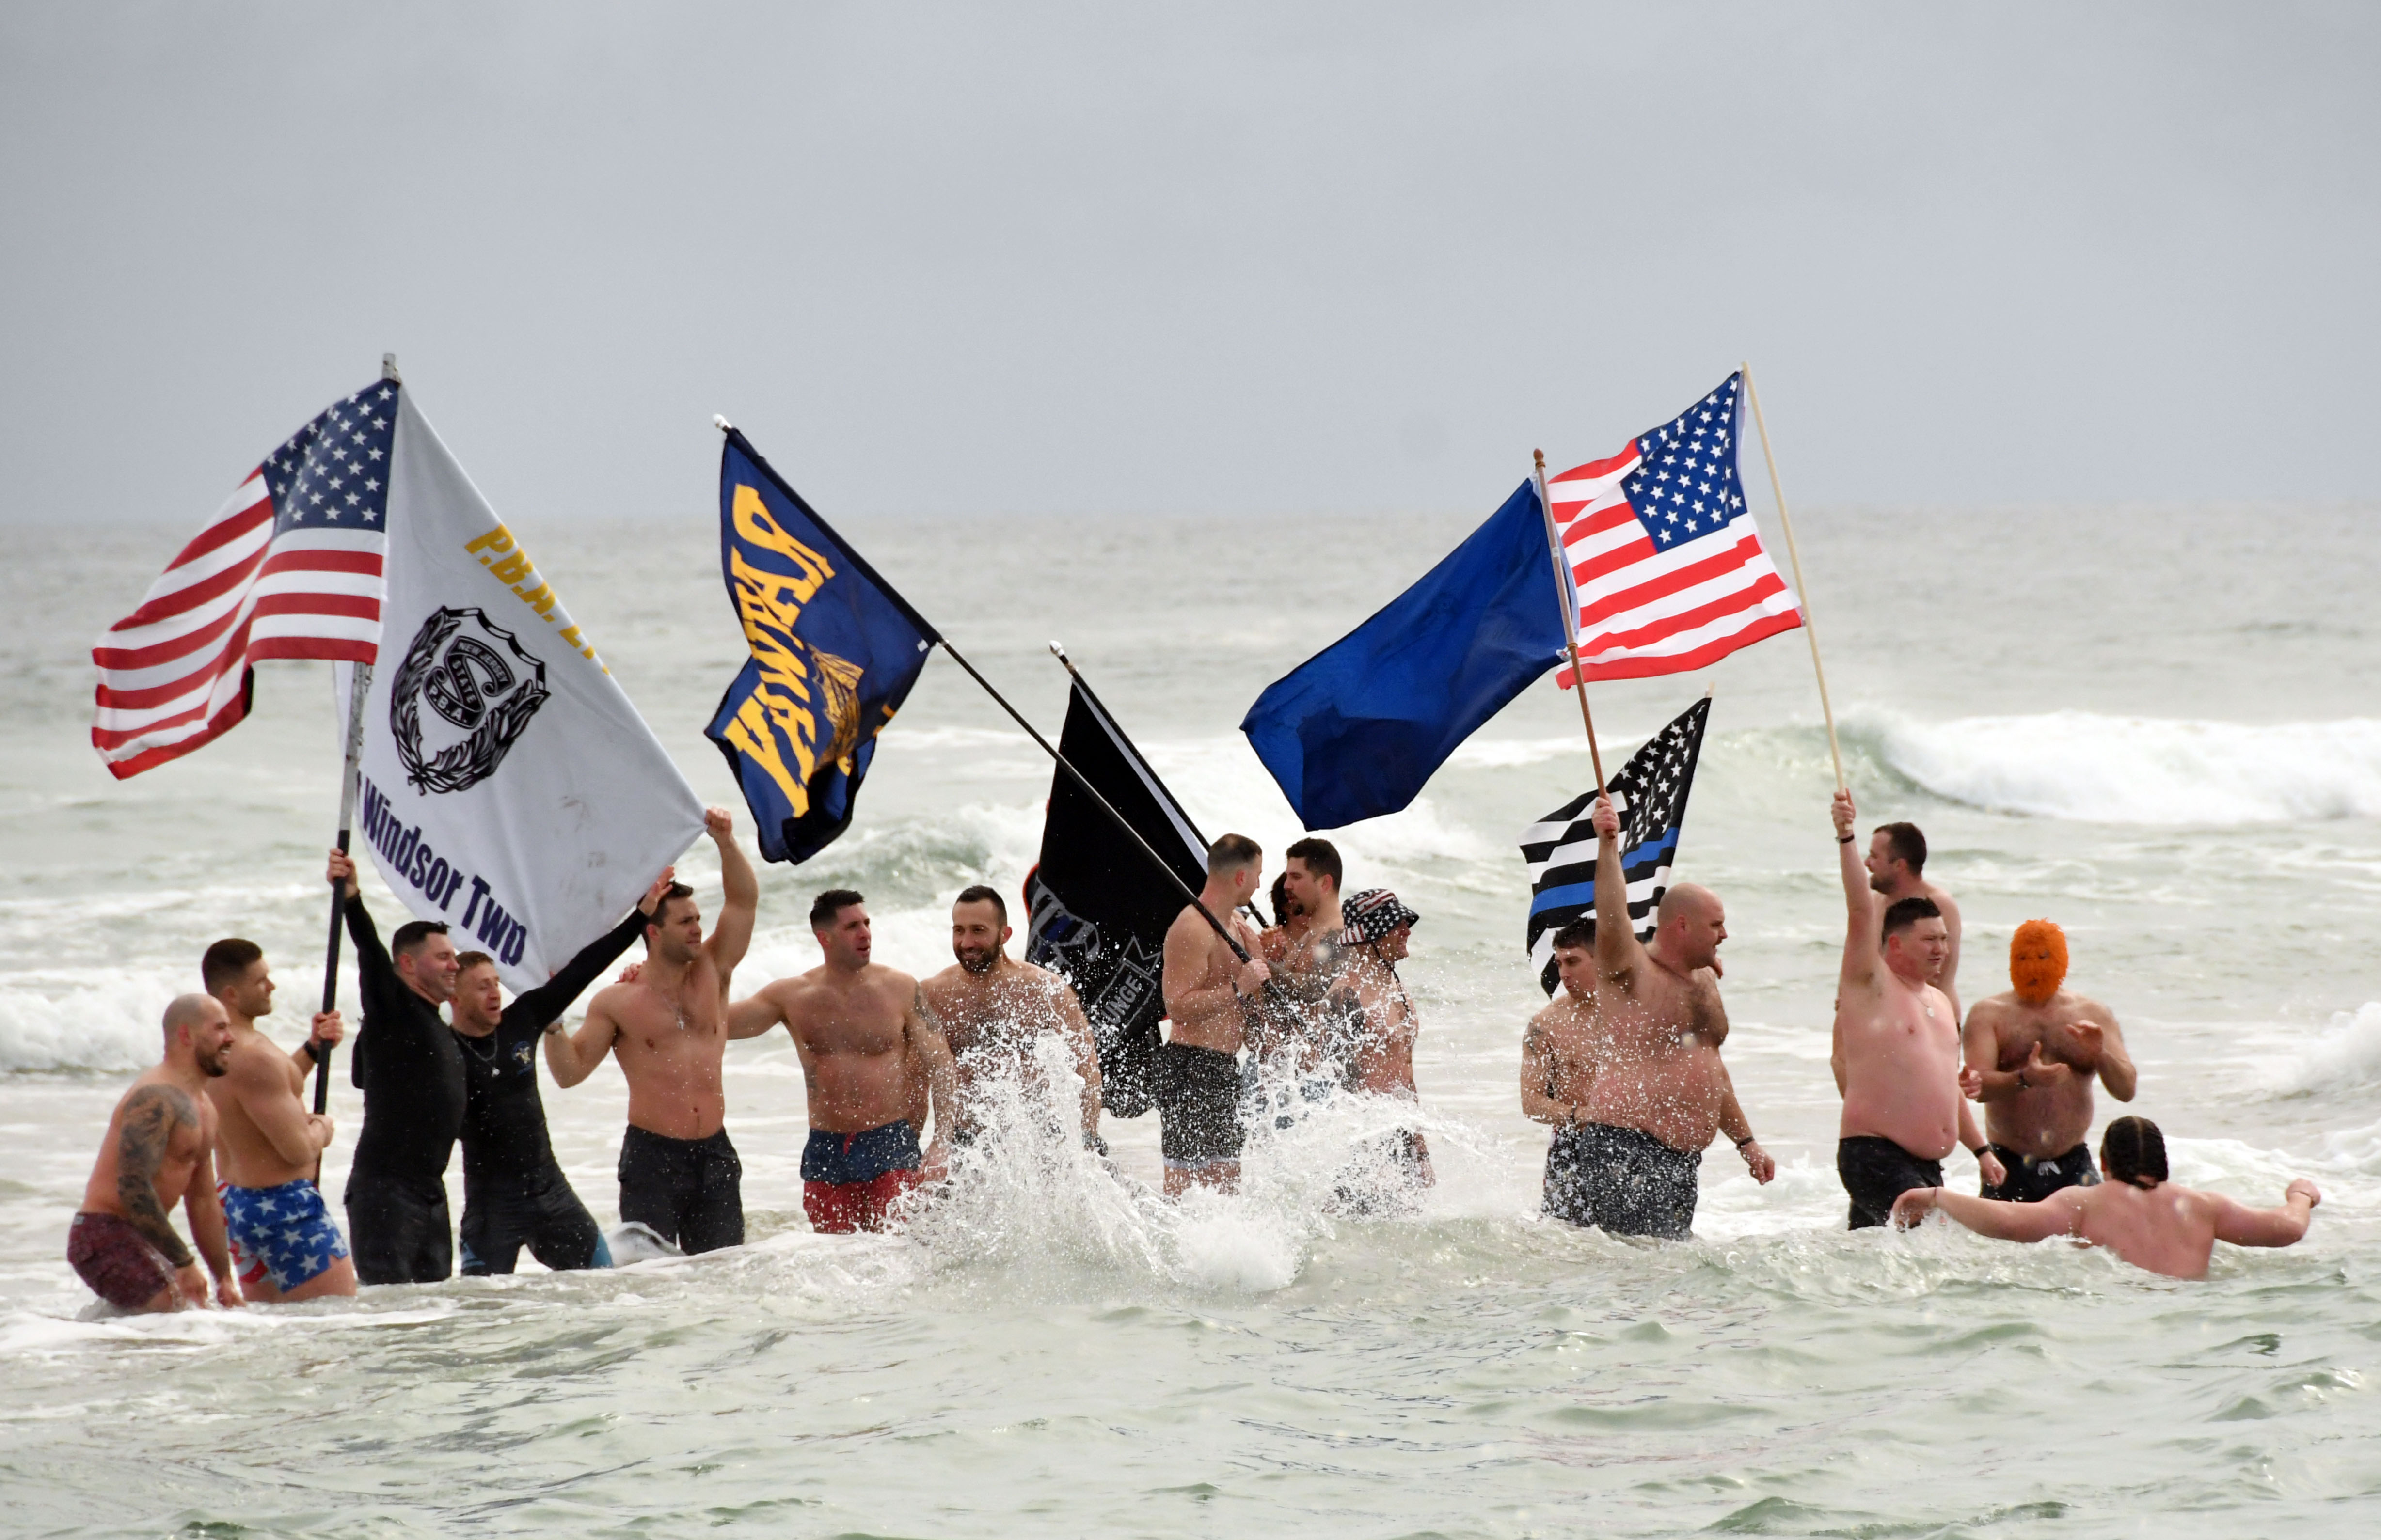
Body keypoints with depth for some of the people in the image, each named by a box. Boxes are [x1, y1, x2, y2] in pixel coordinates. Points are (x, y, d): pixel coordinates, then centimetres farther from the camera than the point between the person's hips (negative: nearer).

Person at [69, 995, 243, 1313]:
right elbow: (134, 1187, -25)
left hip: (142, 1238, 10)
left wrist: (225, 1279, 22)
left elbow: (203, 1202, 25)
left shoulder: (203, 1107, 18)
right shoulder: (156, 1098, -16)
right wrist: (184, 1263, -25)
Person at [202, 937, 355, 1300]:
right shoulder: (253, 1057, -26)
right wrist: (321, 1128, -3)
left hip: (234, 1198, 10)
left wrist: (314, 1048, 16)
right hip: (281, 1203, -10)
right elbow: (298, 1150, -25)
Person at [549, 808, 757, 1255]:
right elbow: (569, 1073, -2)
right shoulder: (617, 1002, 0)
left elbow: (744, 901, 6)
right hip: (652, 1155, -4)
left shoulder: (712, 974, 10)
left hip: (714, 1152, 4)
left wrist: (726, 842, -7)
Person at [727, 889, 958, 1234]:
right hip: (826, 1152, 2)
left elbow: (939, 1066, 1)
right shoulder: (792, 996, 3)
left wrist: (941, 1144, -8)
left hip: (892, 1145, -2)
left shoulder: (902, 990, 0)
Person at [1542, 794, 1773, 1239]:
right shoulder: (1631, 973, -6)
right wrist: (1608, 843, -38)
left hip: (1679, 1164, 9)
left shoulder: (1704, 978, 20)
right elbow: (1611, 920, -27)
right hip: (1616, 1151, -9)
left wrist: (1746, 1142, 30)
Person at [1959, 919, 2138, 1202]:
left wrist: (2101, 1056, -18)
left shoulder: (2093, 1015, 11)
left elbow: (2126, 1090, 3)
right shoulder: (1989, 1014, 5)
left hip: (2072, 1168, 1)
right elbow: (1980, 1086, -10)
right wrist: (2024, 1079, -30)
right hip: (2009, 1167, -1)